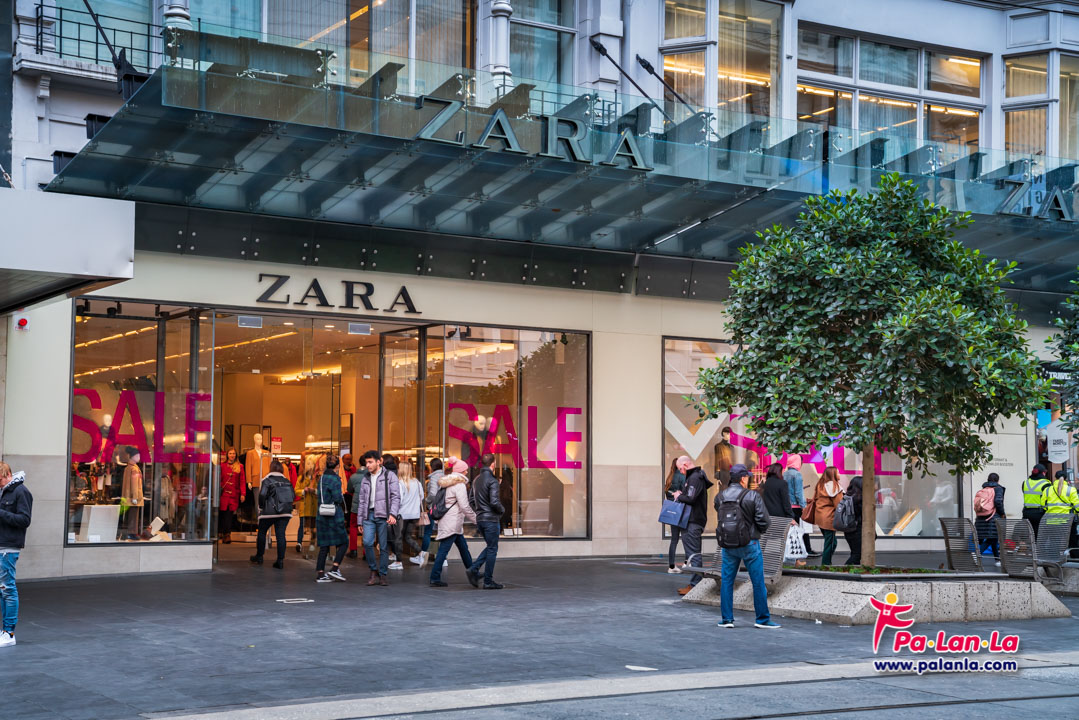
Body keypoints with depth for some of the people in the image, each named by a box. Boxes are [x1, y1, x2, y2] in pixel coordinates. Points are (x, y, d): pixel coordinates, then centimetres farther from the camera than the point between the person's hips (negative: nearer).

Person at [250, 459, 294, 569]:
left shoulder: (267, 480, -4)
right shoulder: (286, 481, 8)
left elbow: (262, 495, -14)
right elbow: (293, 496, 5)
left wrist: (261, 507, 1)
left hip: (269, 511, -3)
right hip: (285, 512, 3)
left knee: (262, 532, 15)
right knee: (281, 534, 3)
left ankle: (259, 557, 23)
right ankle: (280, 560, -2)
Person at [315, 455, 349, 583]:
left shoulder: (321, 478, 11)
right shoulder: (335, 479, -12)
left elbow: (318, 496, 14)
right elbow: (338, 498, -15)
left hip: (321, 515, 7)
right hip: (334, 515, -7)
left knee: (324, 546, 9)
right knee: (343, 543, 4)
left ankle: (320, 573, 6)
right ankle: (335, 569, -7)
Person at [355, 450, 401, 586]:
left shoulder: (389, 476, 3)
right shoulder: (365, 478, 18)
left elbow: (396, 497, -3)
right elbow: (361, 500, 20)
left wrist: (393, 514, -15)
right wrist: (360, 520, 14)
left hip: (383, 516, -4)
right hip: (369, 515, 4)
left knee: (384, 546, -1)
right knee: (367, 542, -13)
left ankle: (383, 575, 9)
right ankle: (374, 571, 2)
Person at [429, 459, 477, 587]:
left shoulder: (447, 483, 14)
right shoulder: (459, 485, -14)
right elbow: (465, 507, -16)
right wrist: (476, 519, -6)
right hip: (452, 522, -10)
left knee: (463, 547, 18)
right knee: (444, 549, -8)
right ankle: (435, 578, -8)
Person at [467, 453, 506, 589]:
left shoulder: (476, 480, 9)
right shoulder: (492, 480, -16)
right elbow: (494, 502, -23)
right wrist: (502, 510, -5)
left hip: (480, 519, 8)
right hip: (491, 519, -8)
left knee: (490, 547, 19)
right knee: (492, 549, 1)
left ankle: (474, 569, 4)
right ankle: (488, 581, 5)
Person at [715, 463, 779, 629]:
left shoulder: (720, 498, 0)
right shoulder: (753, 496, -12)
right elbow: (764, 521, -13)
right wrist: (759, 530, 7)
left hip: (727, 545, 3)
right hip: (749, 545, -3)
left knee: (726, 581, 12)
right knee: (758, 582, 6)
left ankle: (727, 618, 12)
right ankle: (763, 619, 11)